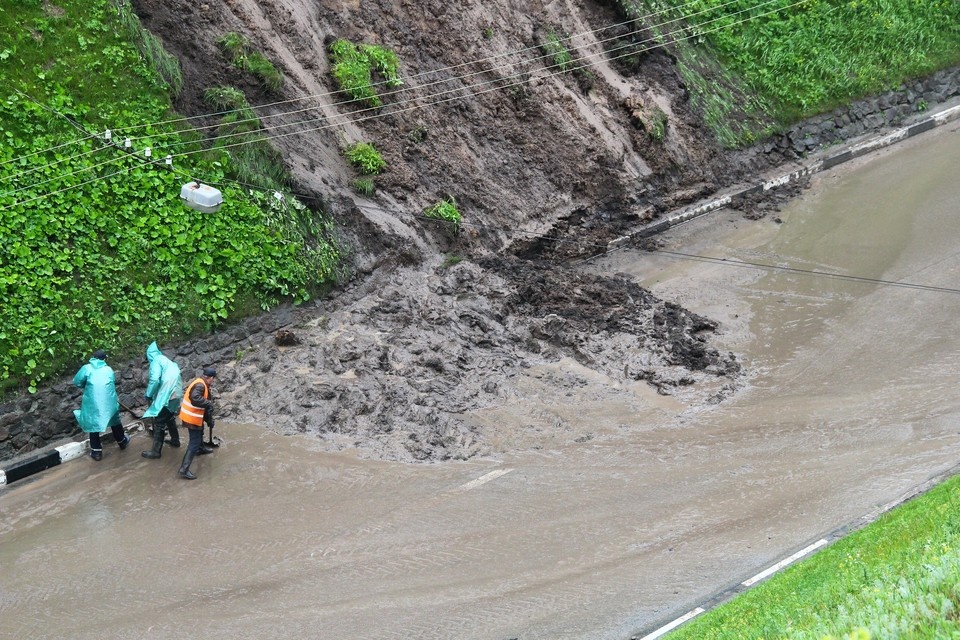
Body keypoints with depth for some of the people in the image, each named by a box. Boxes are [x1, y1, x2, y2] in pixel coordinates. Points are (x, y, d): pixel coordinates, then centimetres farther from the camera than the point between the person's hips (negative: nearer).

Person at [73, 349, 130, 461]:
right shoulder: (109, 370, 8)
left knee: (94, 425, 11)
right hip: (109, 403, 2)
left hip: (93, 404, -2)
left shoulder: (87, 368, -3)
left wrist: (86, 385, 14)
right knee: (115, 422, 24)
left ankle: (96, 452, 14)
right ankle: (122, 441, 42)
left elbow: (77, 381, -5)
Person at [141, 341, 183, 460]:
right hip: (176, 395, 9)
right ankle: (175, 440, 44)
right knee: (170, 418, 29)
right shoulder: (168, 361, 20)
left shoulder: (156, 360, -6)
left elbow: (154, 380, -19)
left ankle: (155, 451, 0)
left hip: (166, 397, -9)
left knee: (159, 423, -3)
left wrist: (149, 395, -6)